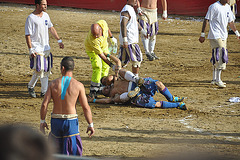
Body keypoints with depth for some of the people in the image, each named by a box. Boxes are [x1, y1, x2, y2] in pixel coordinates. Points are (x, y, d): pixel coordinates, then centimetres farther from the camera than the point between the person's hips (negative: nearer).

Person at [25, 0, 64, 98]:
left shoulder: (46, 15, 9)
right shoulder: (31, 18, -12)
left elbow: (51, 28, 21)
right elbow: (27, 35, -13)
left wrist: (59, 40, 15)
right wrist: (31, 50, -18)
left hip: (46, 48, 7)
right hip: (37, 48, -7)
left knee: (46, 70, 7)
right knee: (39, 70, -9)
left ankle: (44, 92, 13)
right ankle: (30, 87, 13)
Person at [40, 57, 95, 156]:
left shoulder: (53, 84, -2)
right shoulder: (78, 85, -7)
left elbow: (44, 104, -5)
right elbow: (86, 108, -7)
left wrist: (42, 121, 7)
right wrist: (90, 125, 3)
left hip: (56, 121, 2)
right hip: (71, 121, -2)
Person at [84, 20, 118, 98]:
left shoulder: (103, 23, -31)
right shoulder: (92, 39, -43)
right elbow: (101, 55, -37)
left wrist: (112, 37, 11)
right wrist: (111, 64, -39)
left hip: (104, 46, 6)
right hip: (92, 50, -6)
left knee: (105, 67, 6)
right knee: (97, 67, -19)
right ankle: (93, 90, -15)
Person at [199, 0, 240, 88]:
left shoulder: (228, 7, 12)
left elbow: (230, 22, 22)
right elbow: (206, 20, -12)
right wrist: (202, 34, -14)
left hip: (223, 36, 8)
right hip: (215, 36, -8)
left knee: (216, 58, 12)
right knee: (220, 55, -15)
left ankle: (214, 79, 19)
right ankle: (218, 80, -12)